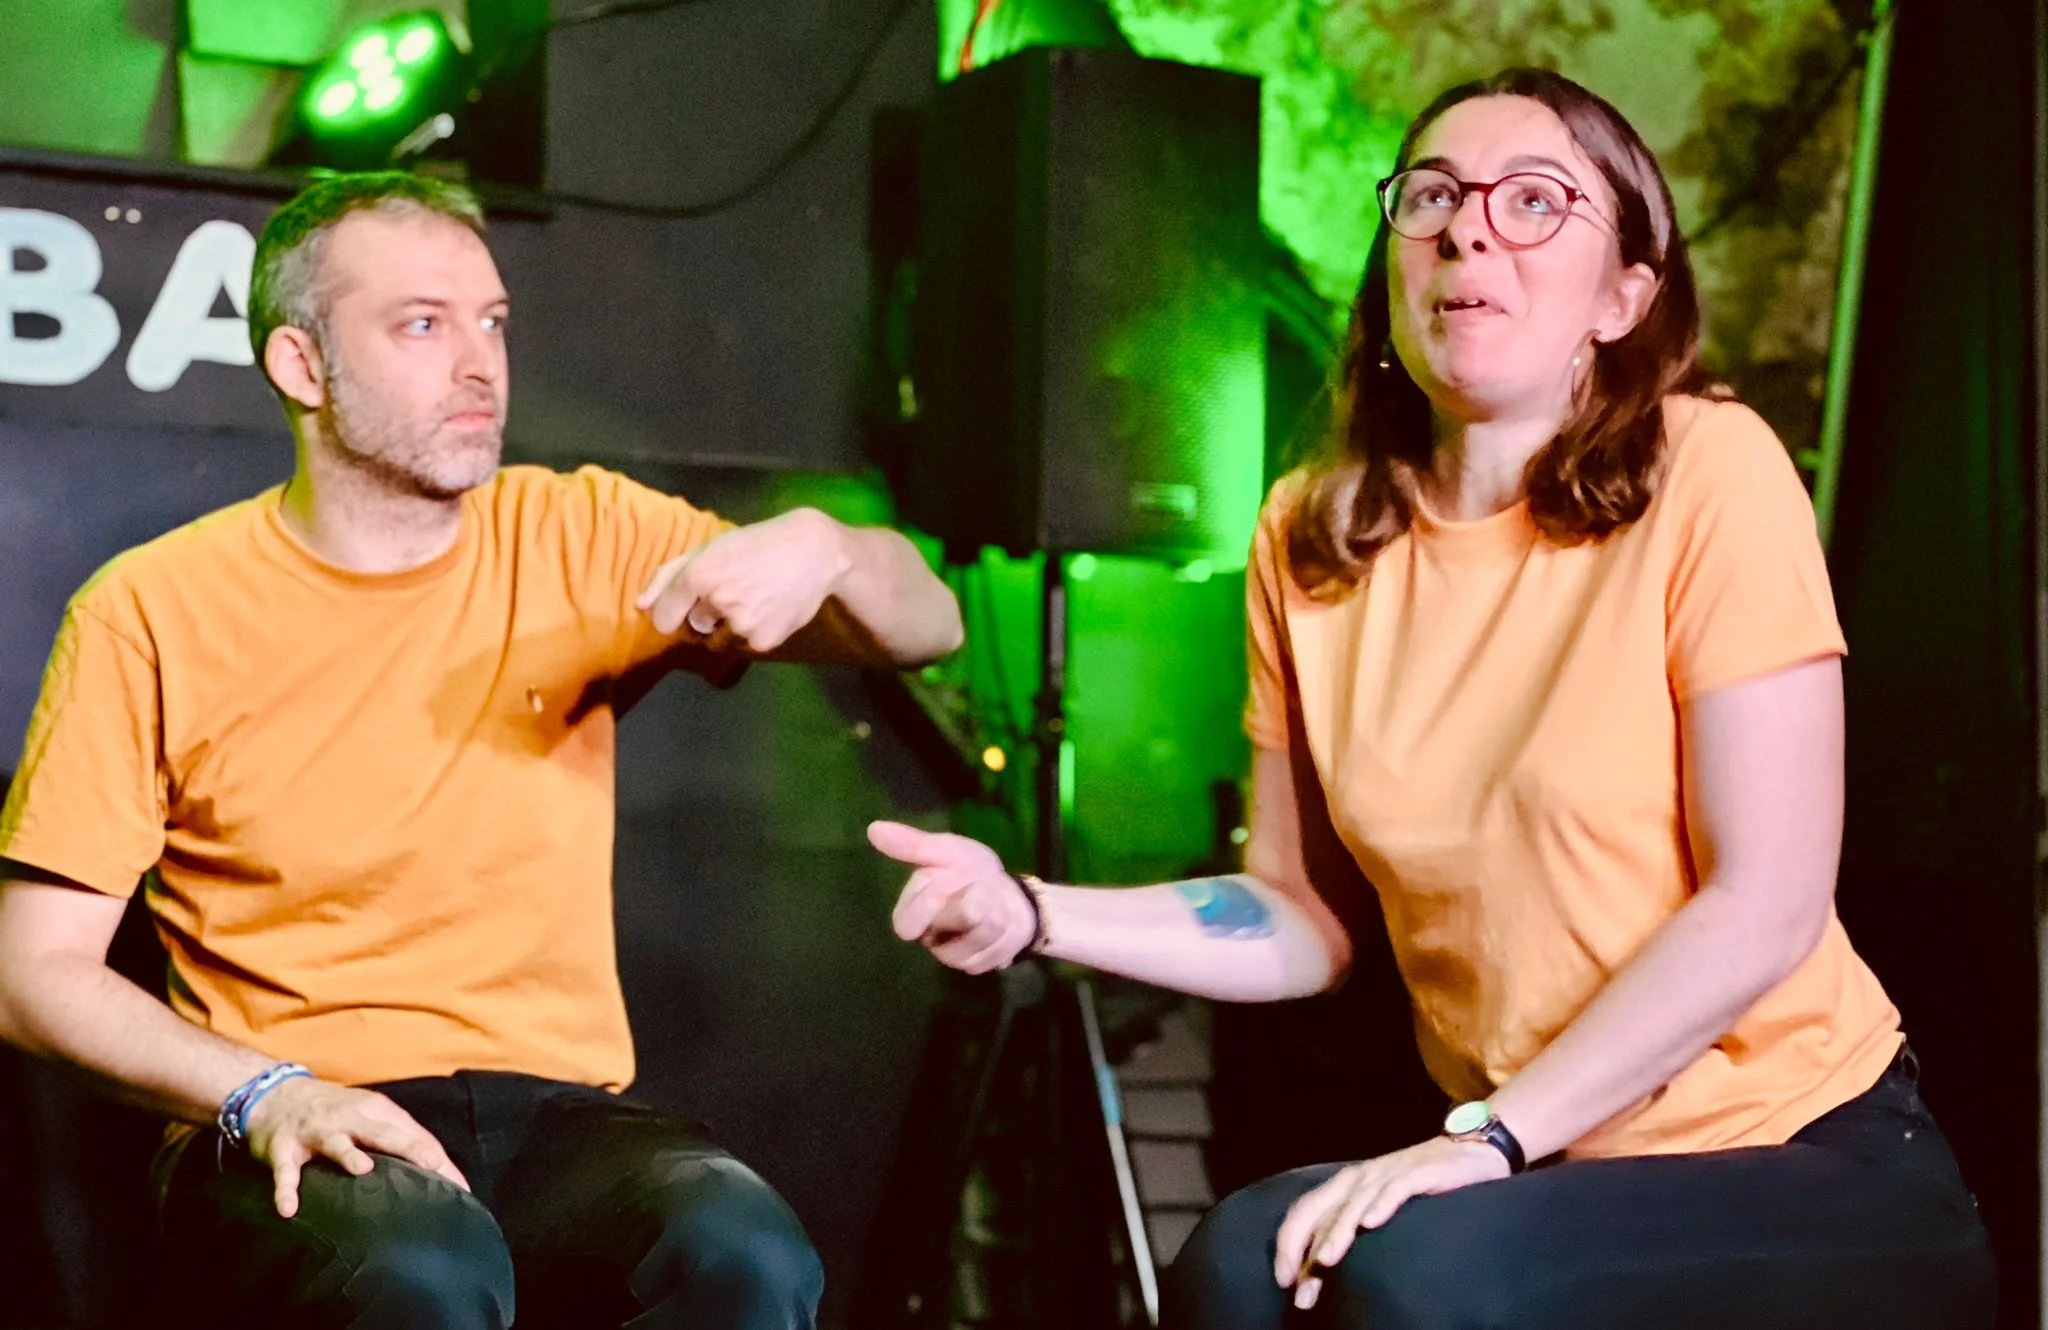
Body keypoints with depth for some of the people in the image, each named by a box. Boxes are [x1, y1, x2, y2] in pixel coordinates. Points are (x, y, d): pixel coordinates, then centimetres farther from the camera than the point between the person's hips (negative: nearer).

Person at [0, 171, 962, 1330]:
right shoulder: (153, 614, 1)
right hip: (296, 1139, -2)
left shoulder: (583, 539, 8)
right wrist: (267, 1092, -16)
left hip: (558, 1104, 2)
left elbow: (928, 626, 7)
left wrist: (822, 549, -17)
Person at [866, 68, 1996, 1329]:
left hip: (1803, 1167, -4)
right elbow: (1303, 919, 5)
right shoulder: (1311, 536, 1)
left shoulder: (1709, 473, -14)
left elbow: (1768, 904, -17)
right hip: (1527, 1167, 4)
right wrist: (1031, 913, -9)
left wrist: (1490, 1134, -20)